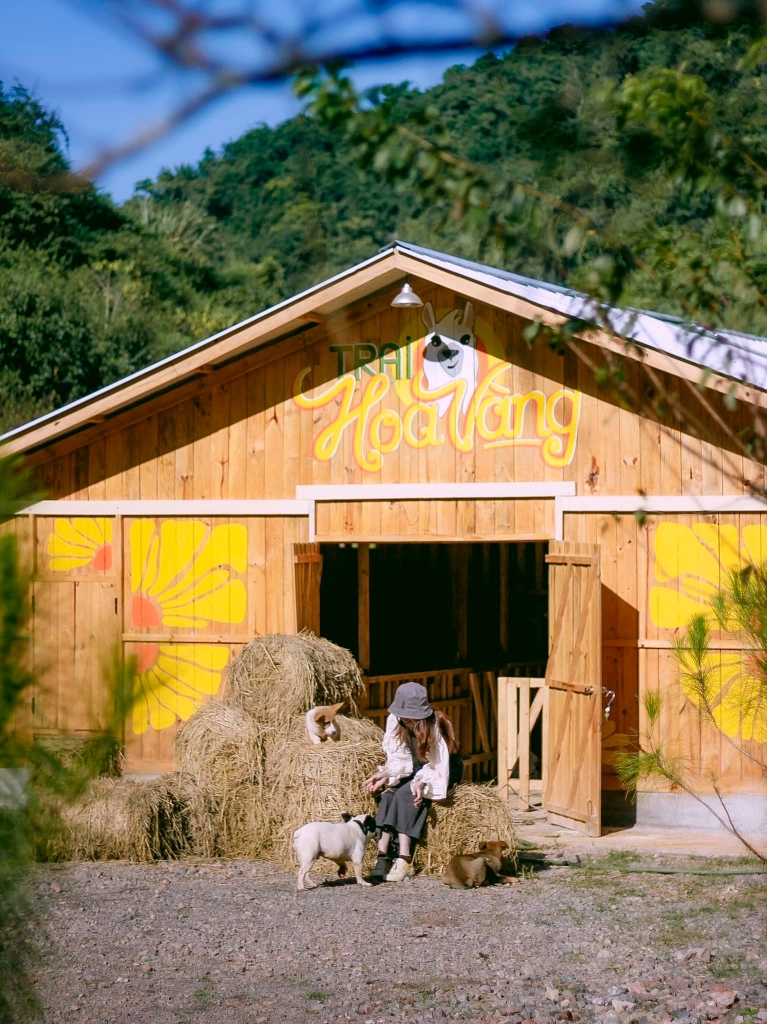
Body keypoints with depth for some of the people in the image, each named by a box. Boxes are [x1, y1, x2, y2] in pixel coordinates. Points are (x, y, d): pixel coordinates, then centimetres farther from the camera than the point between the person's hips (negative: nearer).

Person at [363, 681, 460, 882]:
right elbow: (399, 758, -11)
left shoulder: (436, 724, -24)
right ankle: (382, 855, -37)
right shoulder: (394, 720, -12)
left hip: (443, 772, -4)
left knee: (407, 794, -31)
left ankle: (405, 860, -37)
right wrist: (386, 774, -30)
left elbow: (437, 766, -26)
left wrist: (422, 783, -43)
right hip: (412, 771, 4)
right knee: (389, 793, -27)